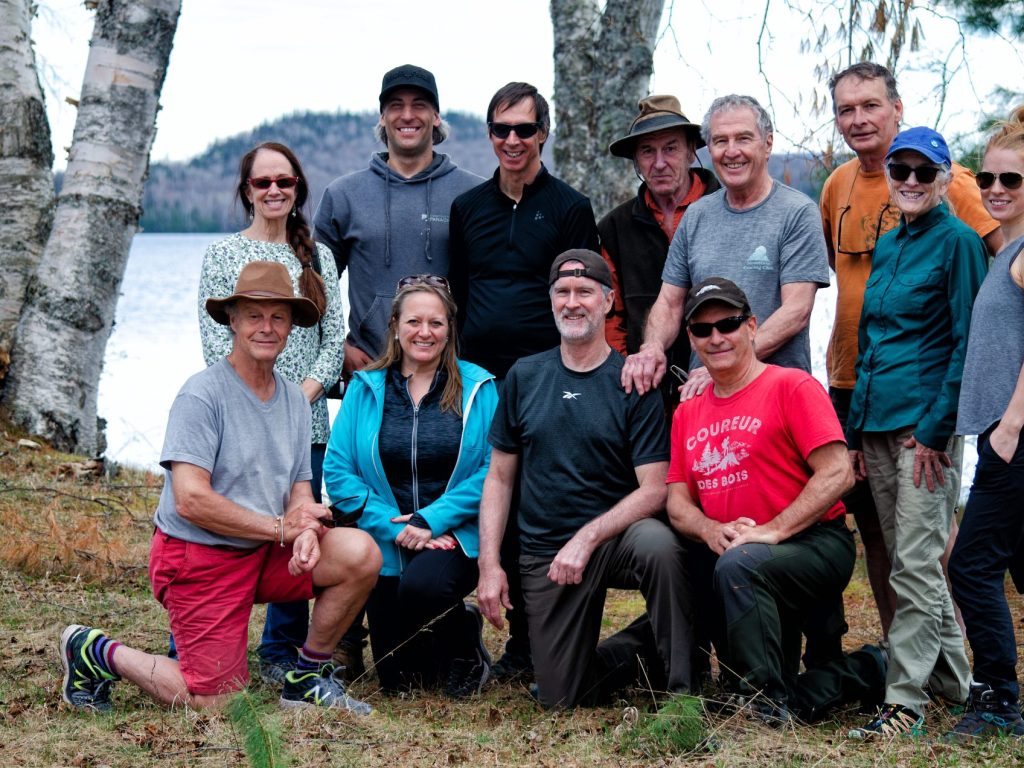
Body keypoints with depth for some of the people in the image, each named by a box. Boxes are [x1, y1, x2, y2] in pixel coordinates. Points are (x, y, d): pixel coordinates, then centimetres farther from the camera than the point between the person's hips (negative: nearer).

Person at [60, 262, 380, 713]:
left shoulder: (294, 400, 9)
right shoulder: (201, 395, -15)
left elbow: (300, 490, 9)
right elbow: (191, 500, -21)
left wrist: (307, 532, -15)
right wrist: (281, 528, -18)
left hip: (265, 554, 7)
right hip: (199, 558, -6)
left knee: (360, 554, -16)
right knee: (215, 703, -8)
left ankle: (307, 678, 3)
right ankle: (96, 653, 15)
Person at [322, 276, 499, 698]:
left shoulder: (477, 387, 0)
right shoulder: (365, 388, 4)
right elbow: (338, 472, -2)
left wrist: (431, 520, -18)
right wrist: (394, 526, -14)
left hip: (455, 538, -2)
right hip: (386, 545, 2)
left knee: (421, 585, -35)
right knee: (396, 680, 0)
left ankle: (465, 641, -1)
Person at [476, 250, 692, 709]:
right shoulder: (524, 378, 6)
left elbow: (654, 489, -11)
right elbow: (499, 478, 9)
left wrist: (587, 538, -22)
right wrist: (489, 564, -1)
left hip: (617, 539, -3)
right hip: (544, 554, 3)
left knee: (656, 543, -38)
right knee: (560, 698, -3)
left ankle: (681, 688, -20)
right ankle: (639, 647, 27)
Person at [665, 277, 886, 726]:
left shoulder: (792, 386, -6)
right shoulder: (688, 413, 13)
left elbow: (837, 474, -15)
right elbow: (677, 501, 9)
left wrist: (773, 530, -22)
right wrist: (713, 531, -13)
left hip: (813, 543, -7)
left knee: (738, 566, -36)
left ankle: (770, 701, -23)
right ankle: (864, 670, 18)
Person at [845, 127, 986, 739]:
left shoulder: (958, 242, -6)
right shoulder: (885, 246, 16)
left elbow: (966, 344, -10)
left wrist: (936, 428, -15)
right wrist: (856, 428, 14)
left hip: (927, 423, -8)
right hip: (879, 422, 8)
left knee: (916, 563, -7)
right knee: (909, 560, 12)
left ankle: (906, 700, -3)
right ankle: (953, 680, 24)